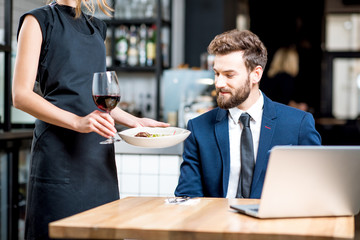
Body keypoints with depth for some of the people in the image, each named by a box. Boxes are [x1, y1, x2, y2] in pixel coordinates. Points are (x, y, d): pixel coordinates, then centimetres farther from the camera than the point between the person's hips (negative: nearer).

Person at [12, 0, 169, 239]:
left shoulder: (97, 27, 20)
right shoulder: (39, 20, 0)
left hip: (100, 156, 6)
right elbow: (21, 95, -9)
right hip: (60, 152, -6)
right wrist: (77, 122, -21)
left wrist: (134, 121, 11)